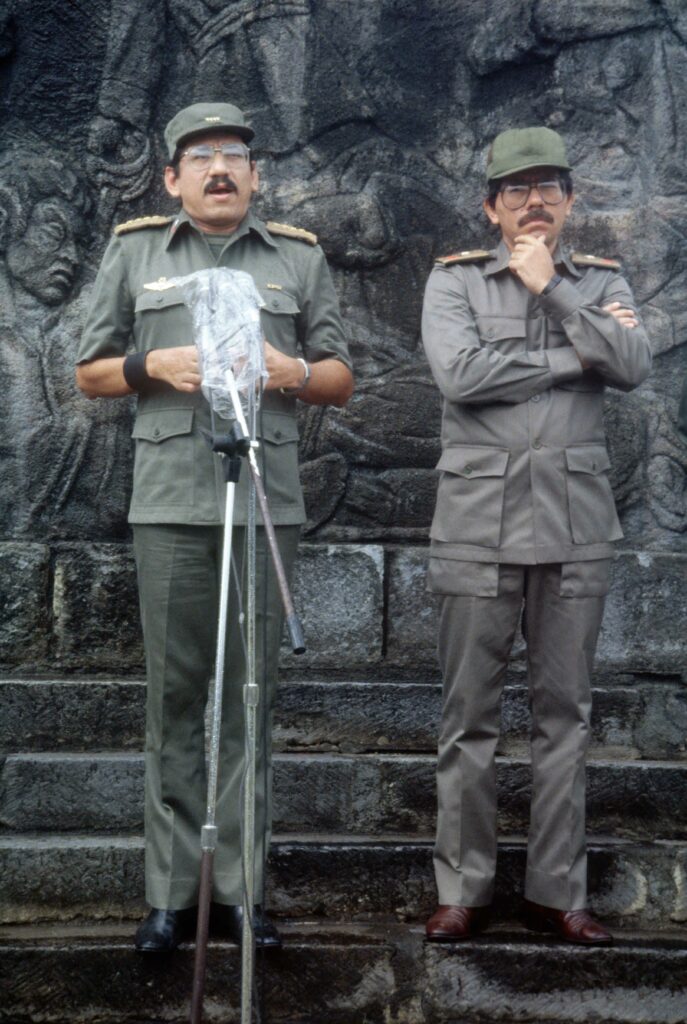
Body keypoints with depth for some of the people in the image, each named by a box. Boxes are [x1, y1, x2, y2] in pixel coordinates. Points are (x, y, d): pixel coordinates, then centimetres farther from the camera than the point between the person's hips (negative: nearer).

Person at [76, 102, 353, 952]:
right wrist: (154, 364, -6)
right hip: (169, 500, 0)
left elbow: (342, 379, 15)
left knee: (250, 692, 2)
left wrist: (294, 372, -6)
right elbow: (90, 372, 13)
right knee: (174, 691, 1)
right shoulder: (133, 253, 13)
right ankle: (171, 891, 9)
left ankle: (240, 888, 10)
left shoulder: (299, 258, 15)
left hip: (268, 500, 1)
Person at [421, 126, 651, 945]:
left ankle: (557, 891, 15)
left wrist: (551, 290, -7)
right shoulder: (455, 280, 6)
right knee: (469, 716, 3)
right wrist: (572, 358, -6)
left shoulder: (601, 282, 13)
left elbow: (633, 368, -6)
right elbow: (458, 373, -12)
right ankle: (463, 890, 13)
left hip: (576, 529, 2)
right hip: (479, 527, -2)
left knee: (564, 714, 6)